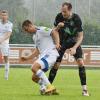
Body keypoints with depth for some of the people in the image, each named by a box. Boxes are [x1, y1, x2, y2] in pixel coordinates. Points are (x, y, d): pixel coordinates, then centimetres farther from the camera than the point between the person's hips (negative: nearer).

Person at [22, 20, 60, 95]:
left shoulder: (41, 30, -4)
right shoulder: (35, 36, 25)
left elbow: (54, 32, -14)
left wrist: (57, 44, -26)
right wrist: (27, 58, 29)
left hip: (50, 54, -10)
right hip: (43, 55, 10)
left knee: (34, 67, -29)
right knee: (34, 77, 6)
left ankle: (49, 87, -22)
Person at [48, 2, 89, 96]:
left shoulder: (76, 19, -23)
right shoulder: (59, 17, -18)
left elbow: (80, 36, -18)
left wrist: (74, 48, -32)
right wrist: (58, 27, -28)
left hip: (74, 41, -1)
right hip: (62, 42, 1)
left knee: (80, 62, -16)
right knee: (56, 65, -6)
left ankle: (84, 89, -10)